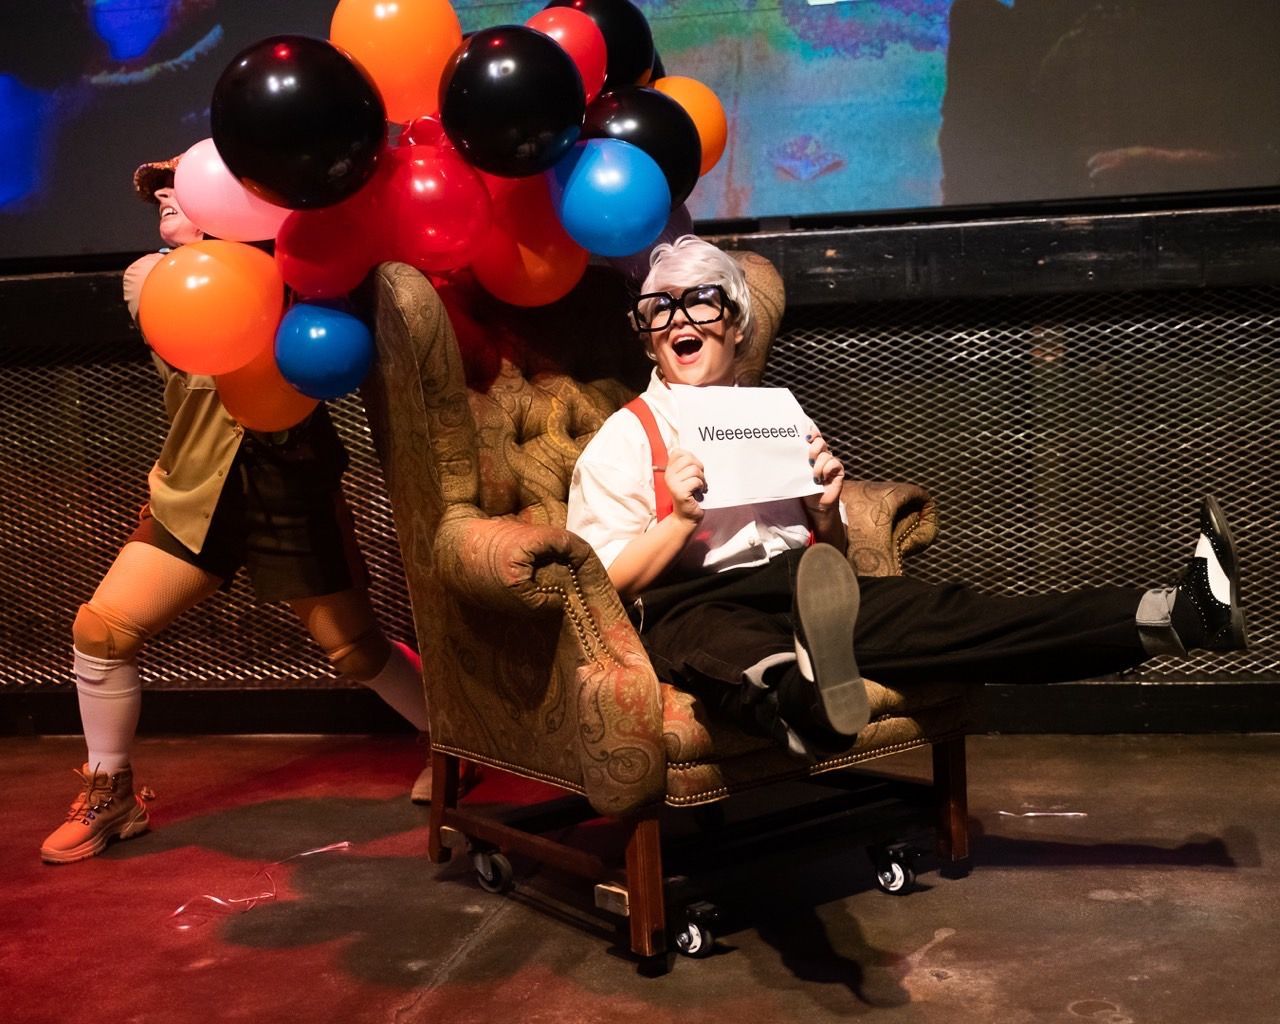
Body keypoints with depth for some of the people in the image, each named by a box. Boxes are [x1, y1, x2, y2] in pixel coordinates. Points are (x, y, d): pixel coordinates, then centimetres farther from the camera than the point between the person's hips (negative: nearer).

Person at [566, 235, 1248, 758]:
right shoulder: (624, 437, 12)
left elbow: (830, 556, 24)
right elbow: (604, 582, 0)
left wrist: (826, 511, 3)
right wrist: (681, 517, -13)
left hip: (799, 589, 5)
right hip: (691, 606, -4)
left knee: (936, 610, -20)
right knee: (720, 639, -41)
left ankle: (1165, 618, -32)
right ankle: (805, 701, -74)